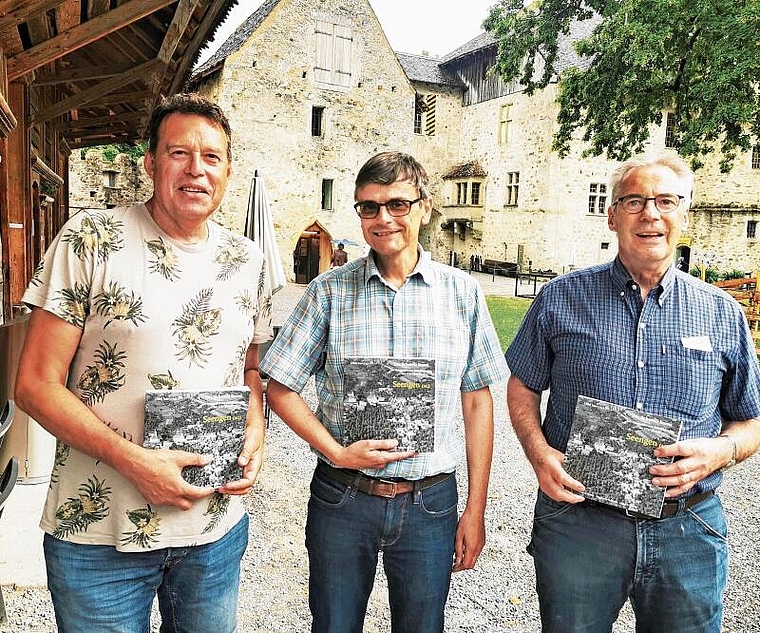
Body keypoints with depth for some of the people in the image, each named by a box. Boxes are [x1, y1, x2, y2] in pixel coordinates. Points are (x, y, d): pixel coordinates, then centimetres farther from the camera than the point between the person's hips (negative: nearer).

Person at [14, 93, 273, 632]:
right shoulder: (90, 240, -9)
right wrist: (134, 461, -20)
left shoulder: (247, 260, 4)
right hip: (98, 533, -3)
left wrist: (255, 434, -5)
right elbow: (36, 384, -10)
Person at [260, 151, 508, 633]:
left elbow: (478, 402, 2)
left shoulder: (463, 293, -2)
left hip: (430, 503, 0)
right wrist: (338, 452, -14)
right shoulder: (330, 290, -4)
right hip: (341, 498, 0)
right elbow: (281, 389, 0)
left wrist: (476, 510, 1)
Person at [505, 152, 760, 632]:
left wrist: (721, 450, -11)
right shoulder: (562, 299, -1)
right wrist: (539, 453, -10)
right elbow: (523, 386, 7)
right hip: (577, 518, -1)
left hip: (688, 532, 2)